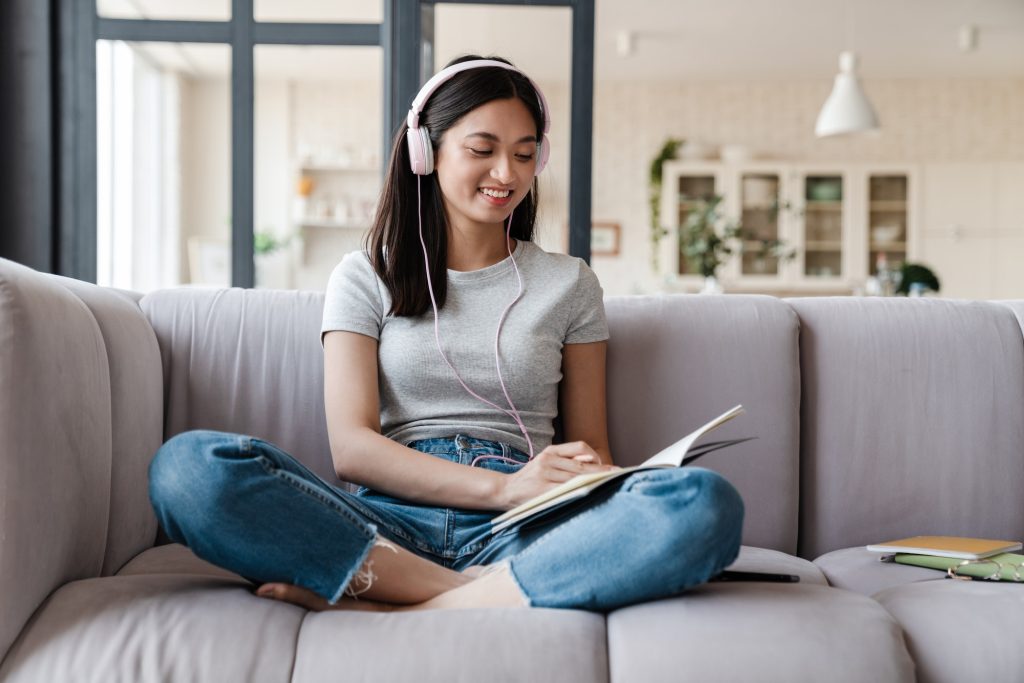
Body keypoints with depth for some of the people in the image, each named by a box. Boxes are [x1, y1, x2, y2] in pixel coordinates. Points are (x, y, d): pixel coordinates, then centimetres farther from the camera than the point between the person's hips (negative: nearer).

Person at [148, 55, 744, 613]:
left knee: (708, 502, -31)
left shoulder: (569, 284, 18)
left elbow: (591, 449, 16)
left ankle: (379, 609, -29)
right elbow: (351, 446, 0)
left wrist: (594, 485, -10)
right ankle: (472, 593, -27)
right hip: (389, 524, -1)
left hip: (519, 535, 1)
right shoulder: (365, 278, 13)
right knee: (188, 465, -27)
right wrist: (503, 486, -15)